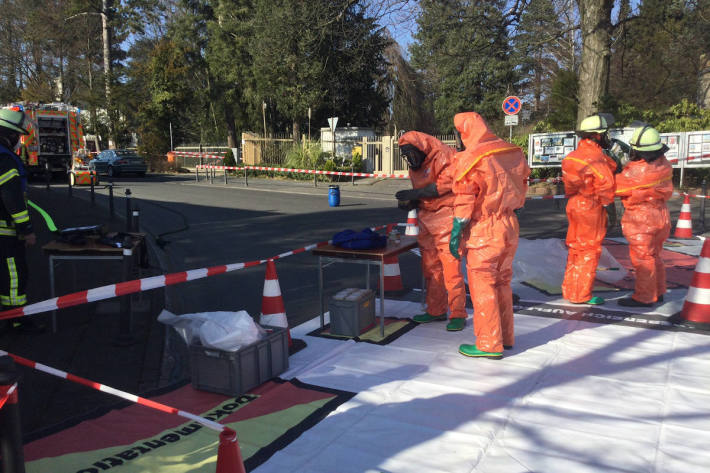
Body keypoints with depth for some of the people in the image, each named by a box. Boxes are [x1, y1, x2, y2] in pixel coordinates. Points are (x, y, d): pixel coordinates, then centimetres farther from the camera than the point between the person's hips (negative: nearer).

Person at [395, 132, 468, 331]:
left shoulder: (444, 156, -9)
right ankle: (436, 310, 21)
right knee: (430, 267, 11)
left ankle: (458, 314, 0)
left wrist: (416, 193, -20)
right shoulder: (416, 167, 17)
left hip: (445, 216, -8)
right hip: (426, 218, 9)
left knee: (450, 266, -8)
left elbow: (446, 183, -20)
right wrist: (410, 202, 1)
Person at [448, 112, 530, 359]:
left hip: (483, 230, -7)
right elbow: (521, 186, 12)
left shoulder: (471, 159, -14)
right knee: (502, 283, 17)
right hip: (509, 227, 7)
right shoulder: (512, 153, 6)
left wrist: (455, 233, -13)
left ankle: (489, 345, 8)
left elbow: (464, 200, -17)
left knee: (482, 287, 2)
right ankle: (506, 337, 27)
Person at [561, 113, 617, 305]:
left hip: (574, 205, 8)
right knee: (589, 252, 0)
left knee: (575, 248, 16)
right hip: (590, 209, -8)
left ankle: (570, 289, 24)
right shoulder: (595, 157, -18)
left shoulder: (574, 155, 9)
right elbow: (606, 183, -23)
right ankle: (581, 295, 5)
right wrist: (606, 202, -7)